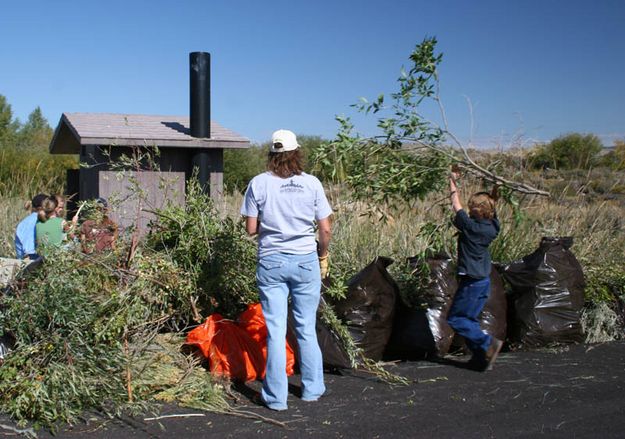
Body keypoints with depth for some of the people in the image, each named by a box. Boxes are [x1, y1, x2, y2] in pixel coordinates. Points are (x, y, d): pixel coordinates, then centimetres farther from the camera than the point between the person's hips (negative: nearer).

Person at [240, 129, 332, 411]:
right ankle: (312, 389, 25)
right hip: (306, 261, 1)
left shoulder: (259, 184, -4)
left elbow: (251, 228, -2)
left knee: (275, 331, 5)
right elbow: (325, 230, -1)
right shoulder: (311, 183, -3)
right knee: (307, 329, 13)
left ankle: (276, 397, 11)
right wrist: (323, 255, 15)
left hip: (271, 263, -1)